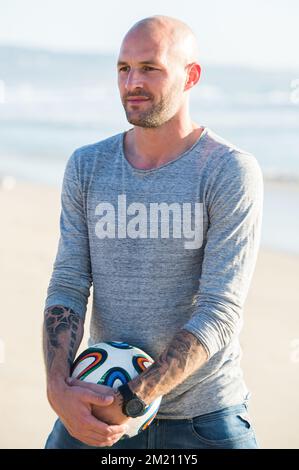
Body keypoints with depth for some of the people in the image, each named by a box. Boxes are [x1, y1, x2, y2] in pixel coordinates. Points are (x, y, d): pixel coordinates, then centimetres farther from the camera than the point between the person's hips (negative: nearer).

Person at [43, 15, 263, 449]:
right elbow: (67, 286, -2)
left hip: (204, 419, -3)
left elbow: (220, 313, -17)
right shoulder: (87, 166, 2)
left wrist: (133, 399, -24)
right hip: (99, 405, 3)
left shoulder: (232, 172, -12)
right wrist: (58, 388, -19)